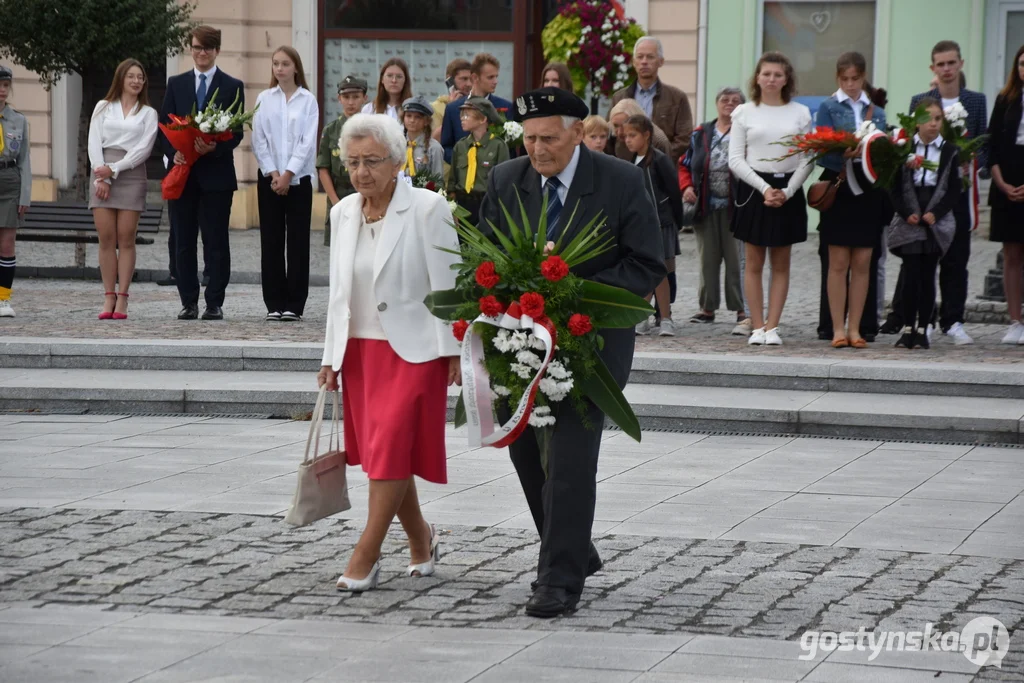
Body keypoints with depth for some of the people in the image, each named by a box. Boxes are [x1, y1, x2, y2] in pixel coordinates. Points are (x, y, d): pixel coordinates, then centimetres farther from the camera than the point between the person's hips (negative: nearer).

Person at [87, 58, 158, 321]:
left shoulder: (148, 113, 10)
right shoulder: (103, 107, 13)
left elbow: (144, 148, -1)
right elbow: (94, 143, 5)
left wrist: (114, 169, -10)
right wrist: (101, 177, -8)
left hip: (131, 173, -1)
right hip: (102, 173, 1)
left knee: (126, 239, -5)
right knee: (106, 238, -4)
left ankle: (122, 299, -6)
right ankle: (109, 297, -3)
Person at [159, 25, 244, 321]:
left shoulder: (232, 86, 5)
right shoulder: (176, 84, 12)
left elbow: (236, 132, 0)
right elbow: (164, 126, 9)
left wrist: (215, 148, -19)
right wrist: (173, 152, -10)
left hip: (216, 172, -2)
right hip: (182, 172, 3)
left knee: (216, 241, -1)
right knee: (183, 242, 4)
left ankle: (215, 303, 3)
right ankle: (189, 302, 9)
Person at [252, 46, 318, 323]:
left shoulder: (308, 100, 2)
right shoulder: (264, 99, 6)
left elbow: (307, 142, -4)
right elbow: (259, 141, 3)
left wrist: (287, 174, -11)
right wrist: (273, 174, -7)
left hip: (299, 178, -2)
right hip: (269, 178, 2)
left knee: (298, 242, -2)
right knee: (271, 242, 1)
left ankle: (294, 304, 1)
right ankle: (274, 304, 5)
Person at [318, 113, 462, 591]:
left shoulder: (427, 208, -10)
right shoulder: (343, 213, 8)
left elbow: (446, 285, -10)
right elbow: (339, 290, 13)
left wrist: (452, 352, -12)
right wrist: (331, 357, 12)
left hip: (412, 350, -6)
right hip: (360, 350, 6)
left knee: (391, 449, -11)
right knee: (378, 453, 9)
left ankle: (365, 557, -9)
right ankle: (420, 541, 28)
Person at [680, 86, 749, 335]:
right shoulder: (701, 134, 13)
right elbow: (685, 165, 19)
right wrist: (686, 187, 1)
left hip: (736, 208, -4)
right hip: (706, 208, 4)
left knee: (737, 260, -5)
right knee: (708, 259, 10)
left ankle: (743, 312, -1)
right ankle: (707, 308, 20)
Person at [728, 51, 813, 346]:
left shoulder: (800, 113, 6)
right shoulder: (745, 112, 4)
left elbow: (807, 160, 2)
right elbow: (735, 160, -1)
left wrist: (787, 191, -11)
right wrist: (764, 189, -11)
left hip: (788, 192, 1)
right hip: (753, 189, -1)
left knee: (781, 264, 3)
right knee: (754, 263, 1)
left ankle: (772, 327, 5)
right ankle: (757, 327, 4)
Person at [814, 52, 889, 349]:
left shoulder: (876, 111, 13)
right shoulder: (829, 107, 4)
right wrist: (846, 154, -26)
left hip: (868, 189, 3)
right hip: (839, 187, -3)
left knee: (863, 263, 2)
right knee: (837, 262, -3)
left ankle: (857, 328, 6)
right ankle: (836, 328, 0)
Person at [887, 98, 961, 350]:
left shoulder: (950, 152, 4)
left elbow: (954, 190, 2)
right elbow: (895, 187, 2)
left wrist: (935, 214, -11)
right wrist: (907, 214, -11)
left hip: (937, 223, 0)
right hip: (909, 223, 0)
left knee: (928, 277, 2)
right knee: (911, 276, -5)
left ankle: (922, 329, 7)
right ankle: (908, 328, 2)